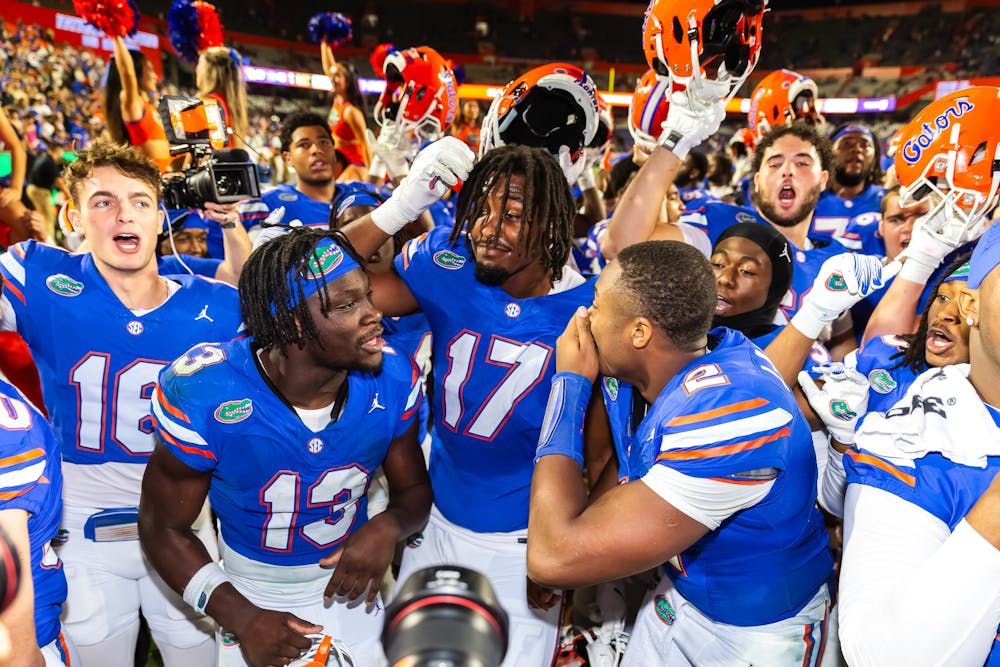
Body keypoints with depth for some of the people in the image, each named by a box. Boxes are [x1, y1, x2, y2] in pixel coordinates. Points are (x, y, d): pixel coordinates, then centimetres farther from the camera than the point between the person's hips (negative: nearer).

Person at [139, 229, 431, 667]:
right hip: (249, 599, -2)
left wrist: (387, 528, -25)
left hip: (349, 589, 3)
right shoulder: (205, 395, -26)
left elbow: (414, 491, -4)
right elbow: (162, 526, -12)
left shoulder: (393, 381, -20)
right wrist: (240, 617, -20)